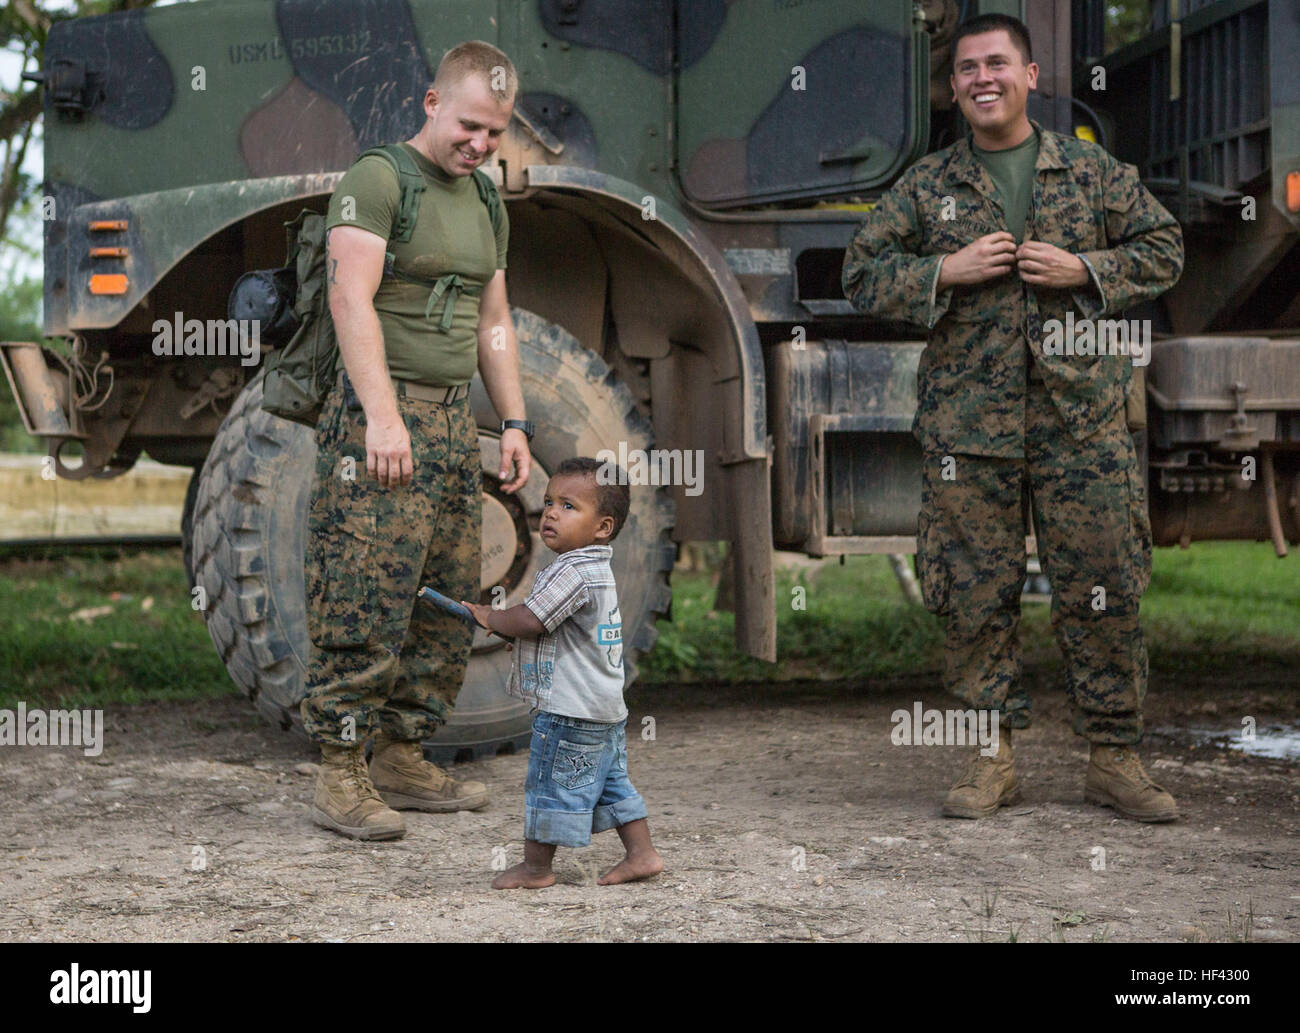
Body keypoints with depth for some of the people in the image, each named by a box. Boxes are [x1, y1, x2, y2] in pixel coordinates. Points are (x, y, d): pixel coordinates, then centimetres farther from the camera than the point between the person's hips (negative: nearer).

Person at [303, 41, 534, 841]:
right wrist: (383, 414, -28)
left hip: (455, 420, 8)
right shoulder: (378, 180, -8)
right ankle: (341, 780, -6)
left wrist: (515, 423, 14)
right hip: (382, 417, -8)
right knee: (369, 603, -10)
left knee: (449, 603, 7)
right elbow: (351, 298, -19)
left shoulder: (485, 205, 17)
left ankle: (401, 760, 16)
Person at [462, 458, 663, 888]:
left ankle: (536, 867, 9)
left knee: (551, 784, 1)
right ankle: (641, 854, 20)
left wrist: (491, 618, -4)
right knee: (612, 783, 17)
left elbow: (528, 621, -22)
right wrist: (507, 625, 12)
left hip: (571, 710, -10)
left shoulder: (571, 571, -20)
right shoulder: (598, 570, 13)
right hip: (606, 707, 10)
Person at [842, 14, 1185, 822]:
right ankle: (993, 758, 13)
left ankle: (1115, 759, 11)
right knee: (978, 595, 2)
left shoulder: (1093, 172, 8)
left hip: (1081, 418, 0)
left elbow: (1164, 250, 9)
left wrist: (1083, 269, -7)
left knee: (1103, 590, 0)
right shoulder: (927, 186, 9)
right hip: (968, 423, 1)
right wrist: (944, 272, -7)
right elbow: (863, 273, 9)